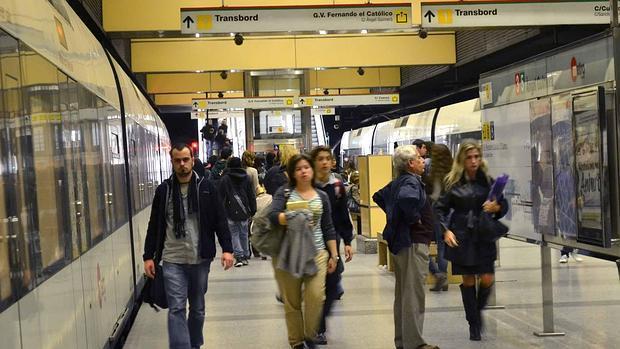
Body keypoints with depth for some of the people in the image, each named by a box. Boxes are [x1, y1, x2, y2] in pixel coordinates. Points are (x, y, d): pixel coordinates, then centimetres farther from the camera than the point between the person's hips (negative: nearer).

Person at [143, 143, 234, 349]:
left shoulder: (206, 188, 1)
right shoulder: (163, 190, 3)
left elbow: (219, 220, 1)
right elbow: (154, 226, 7)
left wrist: (227, 249, -8)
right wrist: (148, 256, 3)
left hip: (200, 259, 1)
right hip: (172, 260, -1)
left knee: (197, 308, 13)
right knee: (176, 309, -7)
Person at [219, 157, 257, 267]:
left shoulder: (224, 179, -3)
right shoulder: (246, 178, 6)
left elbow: (221, 196, -2)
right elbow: (252, 195, 6)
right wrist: (253, 210, 11)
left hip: (231, 212, -3)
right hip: (244, 212, 3)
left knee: (234, 234, 2)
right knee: (244, 233, 12)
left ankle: (239, 256, -8)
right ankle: (245, 257, 16)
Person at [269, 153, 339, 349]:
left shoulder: (322, 197, 10)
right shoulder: (284, 193, 2)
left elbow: (329, 228, 13)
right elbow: (273, 216, -14)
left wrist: (334, 255, 10)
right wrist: (290, 218, -32)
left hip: (316, 253, 2)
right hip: (288, 254, -1)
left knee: (316, 296, -12)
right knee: (291, 301, 3)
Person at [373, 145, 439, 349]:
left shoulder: (397, 182, 12)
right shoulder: (411, 181, -15)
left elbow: (378, 197, 28)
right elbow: (407, 198, -38)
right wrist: (414, 218, -22)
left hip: (400, 242, 10)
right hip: (413, 242, -10)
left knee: (402, 293, 15)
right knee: (414, 294, -5)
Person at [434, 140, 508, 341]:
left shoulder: (487, 180, 3)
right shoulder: (453, 183, -2)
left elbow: (504, 205, 10)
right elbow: (439, 209, 2)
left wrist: (497, 207, -13)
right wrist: (445, 230, -10)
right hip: (461, 237, -1)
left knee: (487, 279, -3)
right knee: (468, 280, 4)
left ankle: (478, 310, 27)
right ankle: (473, 324, 17)